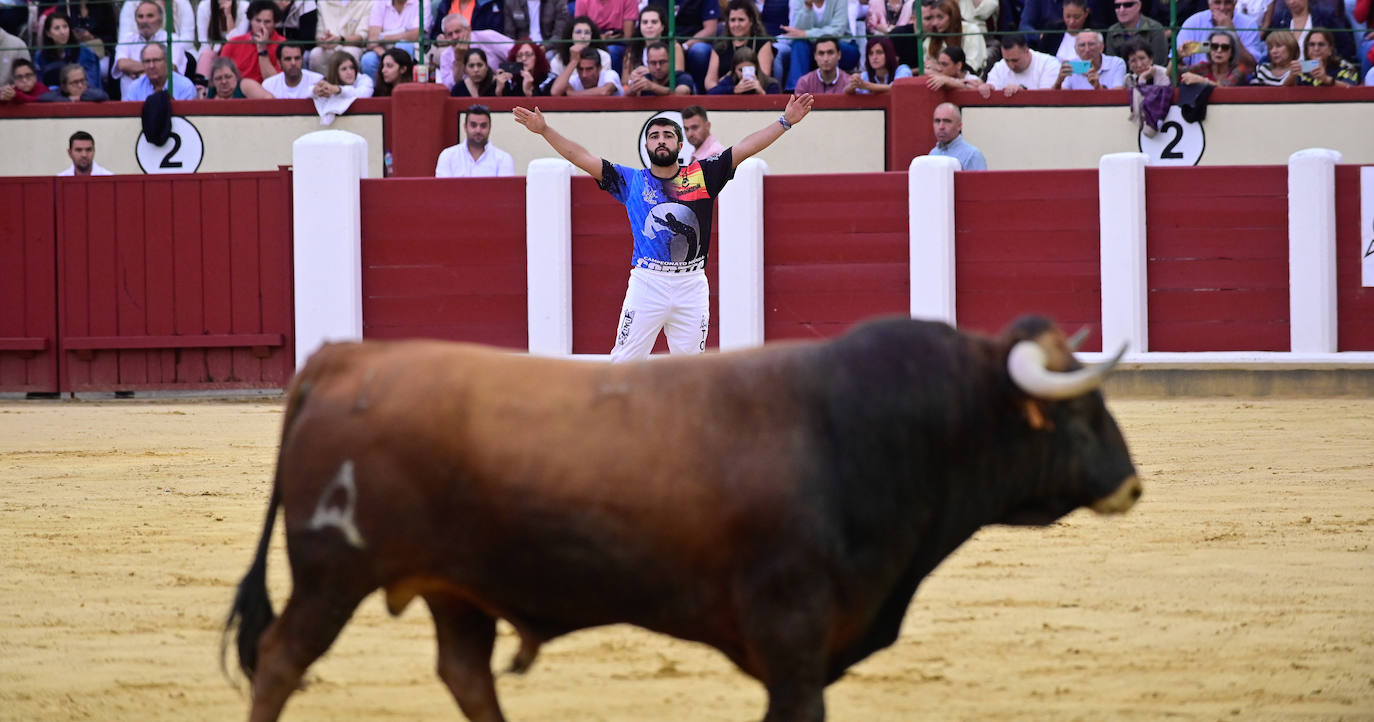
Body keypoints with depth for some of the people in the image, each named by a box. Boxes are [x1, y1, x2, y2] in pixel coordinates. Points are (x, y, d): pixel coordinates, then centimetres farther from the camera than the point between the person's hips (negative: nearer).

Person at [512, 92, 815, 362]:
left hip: (692, 285, 1)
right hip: (647, 282, -1)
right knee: (624, 362, -4)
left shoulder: (702, 175, 7)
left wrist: (786, 121, -4)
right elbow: (581, 158, 5)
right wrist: (545, 130, -3)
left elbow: (746, 148, 3)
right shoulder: (632, 181, 8)